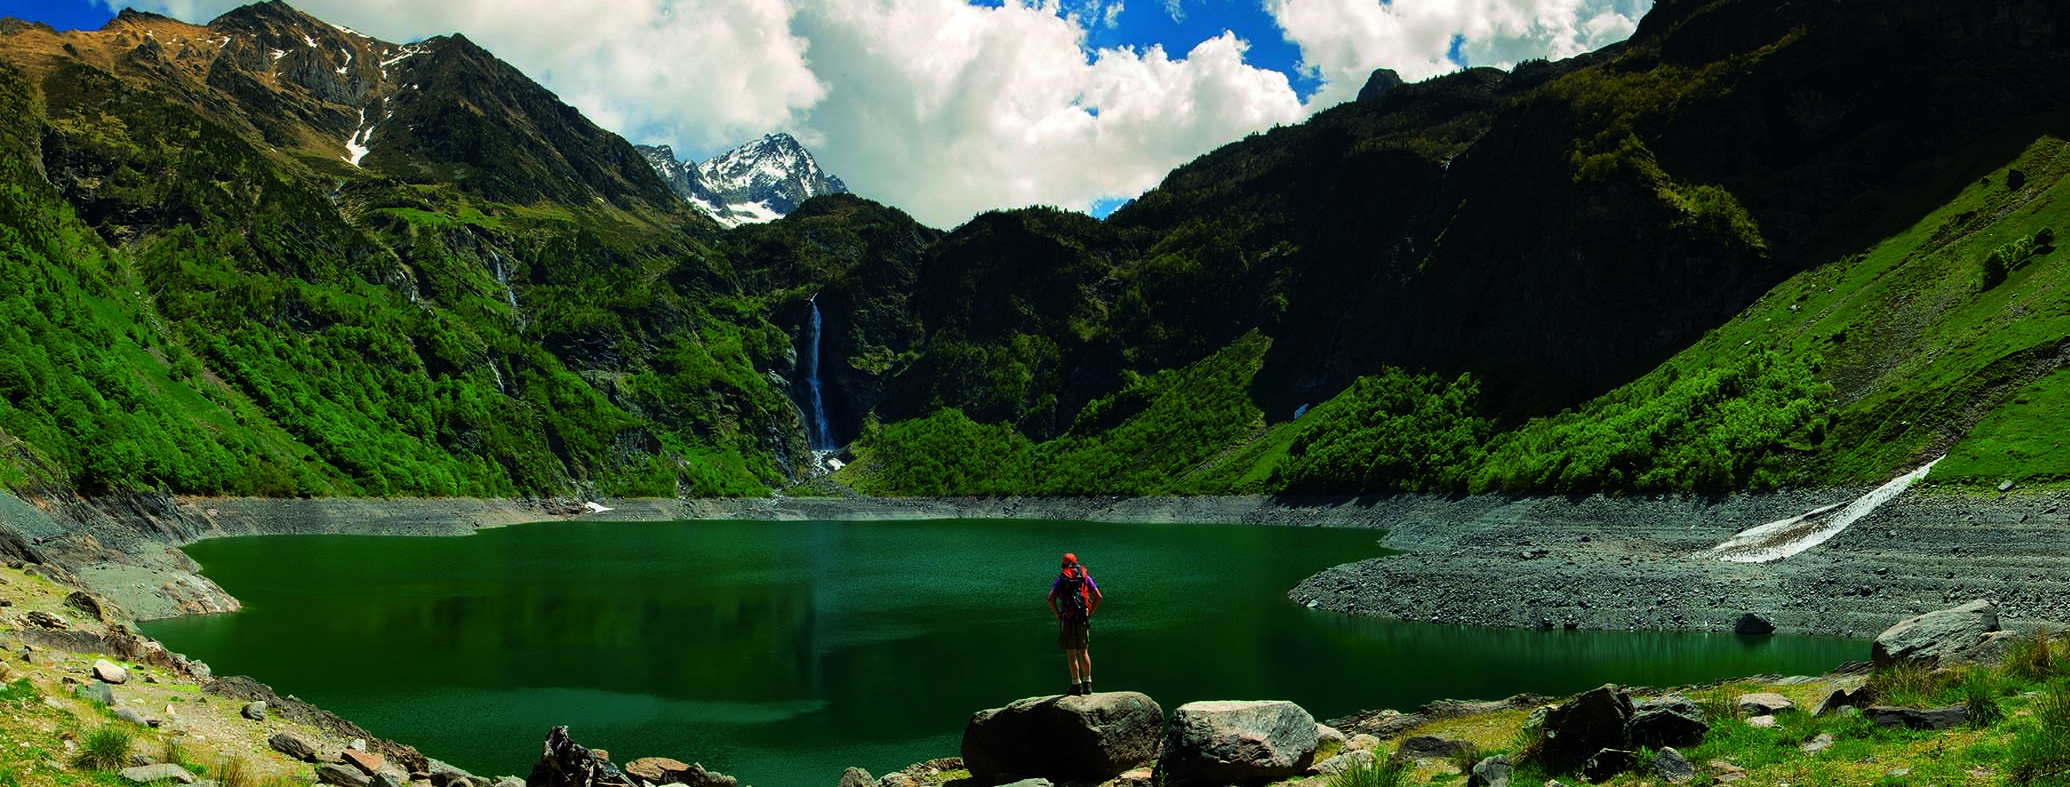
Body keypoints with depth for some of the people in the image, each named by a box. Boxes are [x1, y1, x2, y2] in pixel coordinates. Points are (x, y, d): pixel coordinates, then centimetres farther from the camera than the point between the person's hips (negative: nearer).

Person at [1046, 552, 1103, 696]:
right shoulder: (1085, 576, 8)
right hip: (1083, 619, 3)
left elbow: (1051, 598, -11)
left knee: (1071, 654, 2)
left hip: (1067, 619, -3)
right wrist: (1090, 613, 9)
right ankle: (1087, 684, 14)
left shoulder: (1061, 578, 1)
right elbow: (1098, 596, 4)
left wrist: (1058, 615, -3)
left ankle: (1077, 685, 0)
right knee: (1083, 652, 14)